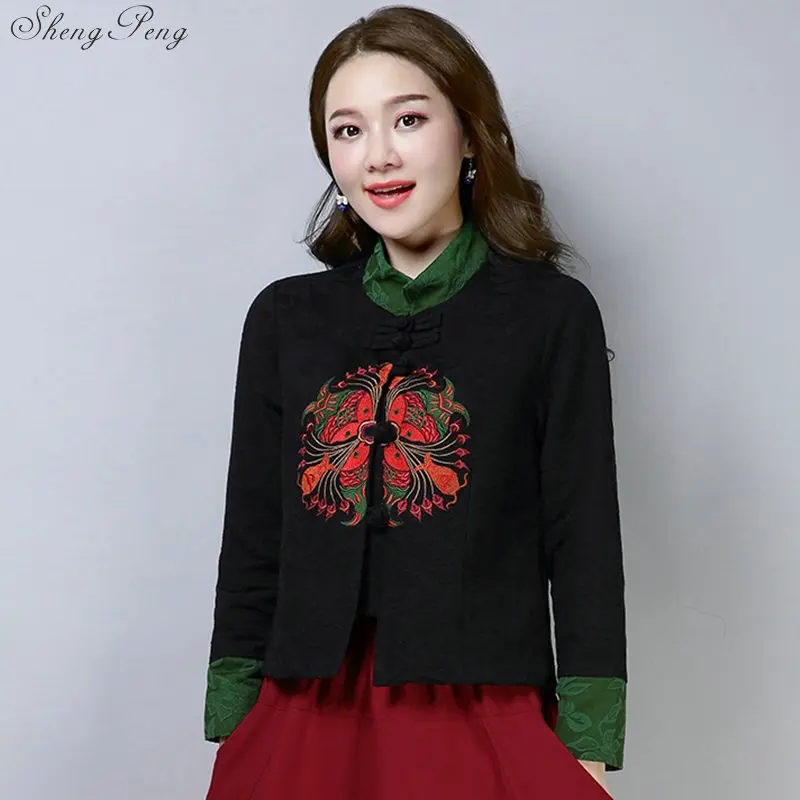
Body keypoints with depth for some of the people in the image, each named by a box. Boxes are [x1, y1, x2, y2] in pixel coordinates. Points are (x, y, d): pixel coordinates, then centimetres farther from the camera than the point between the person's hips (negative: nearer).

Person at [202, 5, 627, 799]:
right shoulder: (284, 319, 7)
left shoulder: (552, 315, -2)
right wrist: (232, 734, 4)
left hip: (483, 721, -2)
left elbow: (584, 548, -3)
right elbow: (252, 545, 8)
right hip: (302, 725, 3)